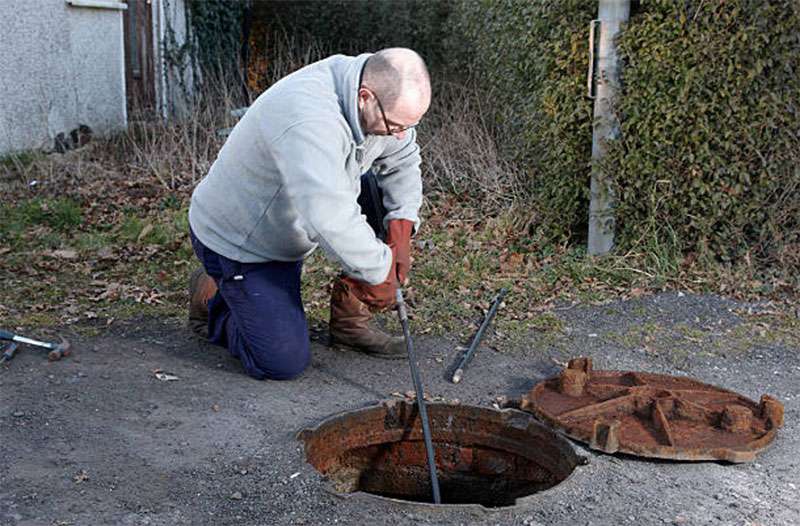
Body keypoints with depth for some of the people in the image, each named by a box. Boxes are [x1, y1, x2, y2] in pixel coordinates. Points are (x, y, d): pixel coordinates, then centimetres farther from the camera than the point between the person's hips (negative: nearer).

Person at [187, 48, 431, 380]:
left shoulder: (385, 103, -12)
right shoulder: (308, 119, -39)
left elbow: (403, 161, 3)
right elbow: (330, 219, -46)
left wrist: (401, 230, -11)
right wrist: (379, 272, -32)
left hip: (285, 223, 8)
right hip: (235, 239, -8)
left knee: (384, 194, -9)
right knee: (285, 362, -12)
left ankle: (350, 321, 5)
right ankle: (212, 297, 16)